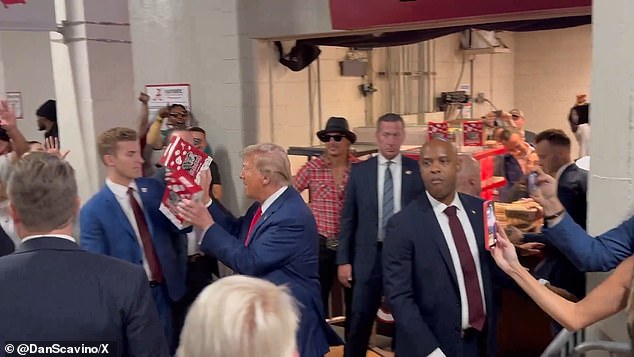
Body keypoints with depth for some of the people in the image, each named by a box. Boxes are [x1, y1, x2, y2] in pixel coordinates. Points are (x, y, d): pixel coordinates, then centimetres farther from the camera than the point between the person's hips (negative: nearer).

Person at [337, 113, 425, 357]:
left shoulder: (418, 171, 0)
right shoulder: (359, 171, 1)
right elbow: (348, 218, 2)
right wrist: (343, 260, -2)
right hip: (369, 255, 0)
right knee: (360, 319, 5)